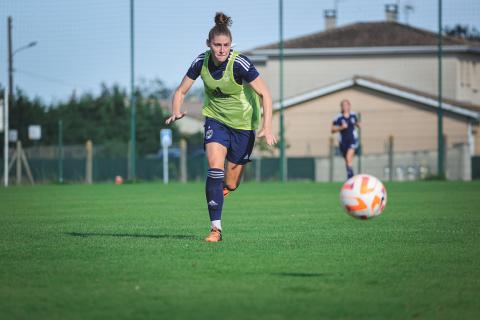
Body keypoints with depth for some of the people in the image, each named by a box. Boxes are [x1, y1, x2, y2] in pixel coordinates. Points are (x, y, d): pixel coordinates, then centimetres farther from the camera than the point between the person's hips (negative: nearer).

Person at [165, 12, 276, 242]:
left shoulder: (239, 64, -26)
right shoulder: (201, 62, -14)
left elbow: (264, 94, -21)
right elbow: (181, 91, -3)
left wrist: (267, 128, -31)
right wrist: (176, 112, -24)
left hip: (243, 123, -2)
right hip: (216, 119, 2)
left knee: (229, 184, 3)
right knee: (215, 167, -21)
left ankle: (221, 188, 44)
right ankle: (215, 228, -18)